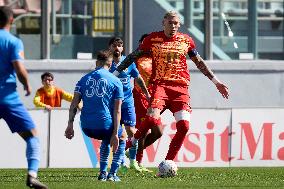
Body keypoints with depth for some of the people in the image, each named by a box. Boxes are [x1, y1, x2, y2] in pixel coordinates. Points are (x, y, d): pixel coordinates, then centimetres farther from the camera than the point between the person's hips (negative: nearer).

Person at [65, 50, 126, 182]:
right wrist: (115, 134, -4)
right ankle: (112, 174, 12)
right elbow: (117, 110, -3)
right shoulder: (115, 82, 2)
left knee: (106, 139, 35)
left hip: (86, 127, 4)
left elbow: (74, 104, 3)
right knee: (121, 138, 27)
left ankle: (103, 173, 23)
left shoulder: (84, 79, 12)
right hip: (104, 125, -4)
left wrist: (70, 125, 4)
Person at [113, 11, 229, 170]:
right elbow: (133, 56, 14)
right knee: (152, 120, -26)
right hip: (160, 84, -2)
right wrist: (115, 74, 12)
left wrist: (216, 82, 26)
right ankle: (133, 142, 1)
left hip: (181, 87, 3)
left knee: (184, 126, -14)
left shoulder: (186, 40, 12)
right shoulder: (153, 39, 6)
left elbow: (200, 63, 24)